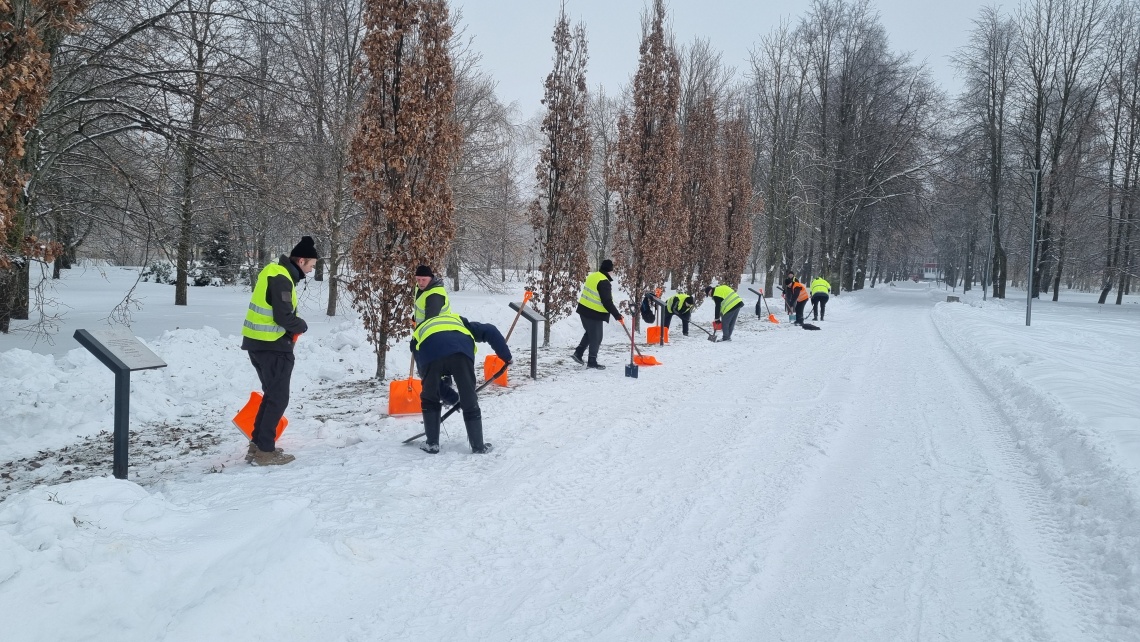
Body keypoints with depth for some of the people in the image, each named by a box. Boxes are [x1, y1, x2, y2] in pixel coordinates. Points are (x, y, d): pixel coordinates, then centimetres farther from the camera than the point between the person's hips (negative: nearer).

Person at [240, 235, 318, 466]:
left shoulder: (273, 270, 12)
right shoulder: (282, 279, -18)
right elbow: (284, 317, -22)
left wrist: (293, 326, 7)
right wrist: (302, 325, -4)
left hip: (258, 342, 10)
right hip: (273, 346, -10)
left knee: (271, 394, 18)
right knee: (278, 398, -1)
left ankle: (257, 445, 22)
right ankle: (265, 451, 2)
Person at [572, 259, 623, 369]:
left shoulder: (592, 276, 7)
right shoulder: (604, 283, -20)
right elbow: (607, 302, -21)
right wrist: (617, 315, -14)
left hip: (584, 310, 9)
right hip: (594, 314, -9)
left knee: (589, 333, 25)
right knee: (596, 338, 3)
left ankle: (578, 353, 25)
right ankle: (592, 362, 10)